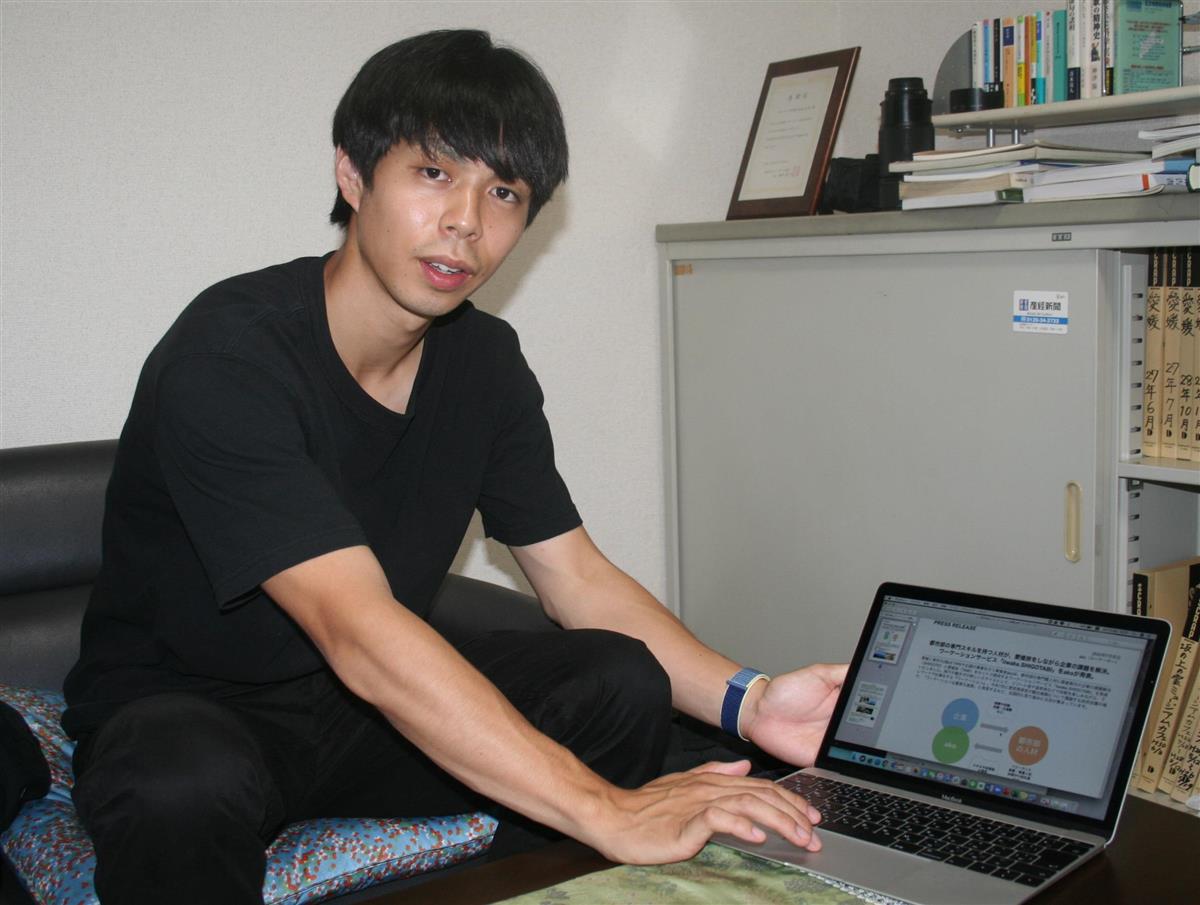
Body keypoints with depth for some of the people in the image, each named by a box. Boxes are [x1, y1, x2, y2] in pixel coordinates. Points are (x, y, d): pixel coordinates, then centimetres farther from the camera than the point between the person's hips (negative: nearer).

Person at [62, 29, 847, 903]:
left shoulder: (483, 358, -1)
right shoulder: (224, 360, -26)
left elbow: (580, 577, -2)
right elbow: (359, 634, -35)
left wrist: (747, 702, -20)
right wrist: (607, 812, -40)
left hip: (371, 702, 6)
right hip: (181, 706, -5)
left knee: (623, 681, -15)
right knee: (187, 789, -40)